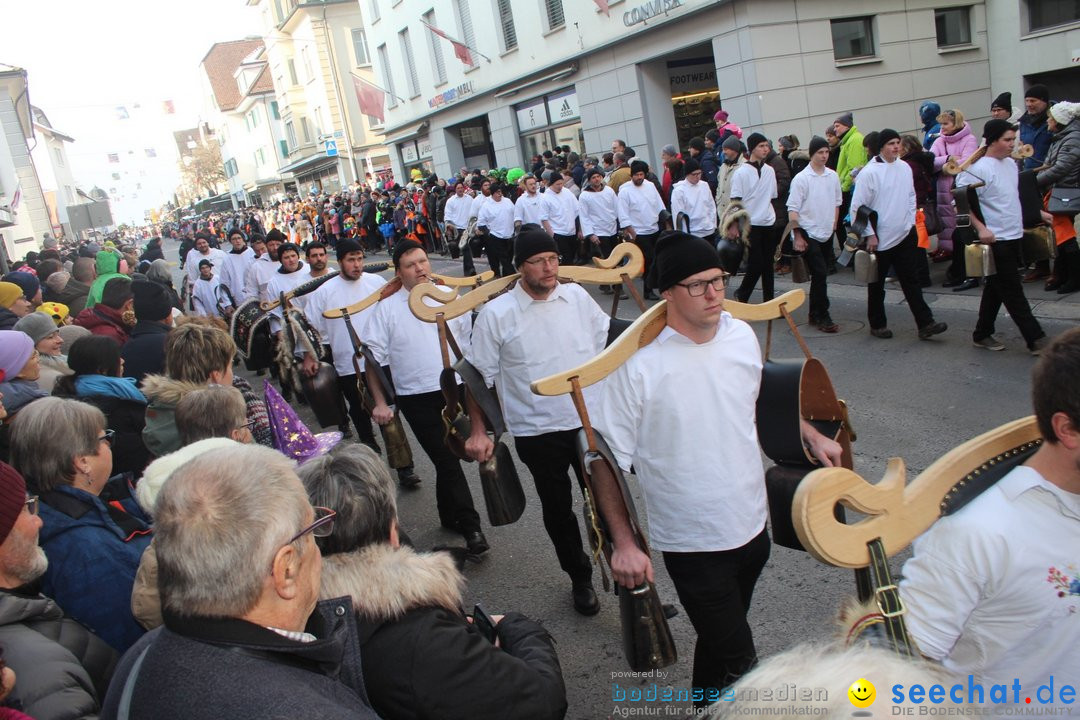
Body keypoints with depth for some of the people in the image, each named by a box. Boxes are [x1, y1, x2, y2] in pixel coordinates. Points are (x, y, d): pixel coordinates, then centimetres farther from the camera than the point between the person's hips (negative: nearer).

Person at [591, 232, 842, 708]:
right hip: (693, 543, -6)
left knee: (719, 641, 25)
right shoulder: (639, 365, -23)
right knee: (738, 662, -1)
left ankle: (706, 704, 51)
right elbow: (606, 458, -17)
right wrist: (623, 544, -20)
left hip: (753, 524, 6)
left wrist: (812, 436, 16)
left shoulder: (742, 335, -4)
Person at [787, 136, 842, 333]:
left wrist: (833, 225, 13)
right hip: (809, 233, -5)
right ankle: (821, 316, -3)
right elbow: (793, 209, -10)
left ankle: (815, 314, 20)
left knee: (820, 275, 10)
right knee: (820, 274, -11)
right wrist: (797, 235, -12)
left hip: (827, 234, 5)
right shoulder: (801, 178, -9)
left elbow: (837, 202, 17)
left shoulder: (833, 176, 6)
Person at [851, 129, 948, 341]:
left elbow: (911, 196, 19)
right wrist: (869, 235, -12)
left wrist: (911, 222, 10)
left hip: (904, 235, 5)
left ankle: (925, 323, 3)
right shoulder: (869, 172, -12)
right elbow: (857, 207, -12)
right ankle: (877, 324, 21)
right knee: (877, 284, 8)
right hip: (879, 239, -5)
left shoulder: (905, 168, 6)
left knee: (911, 281, 3)